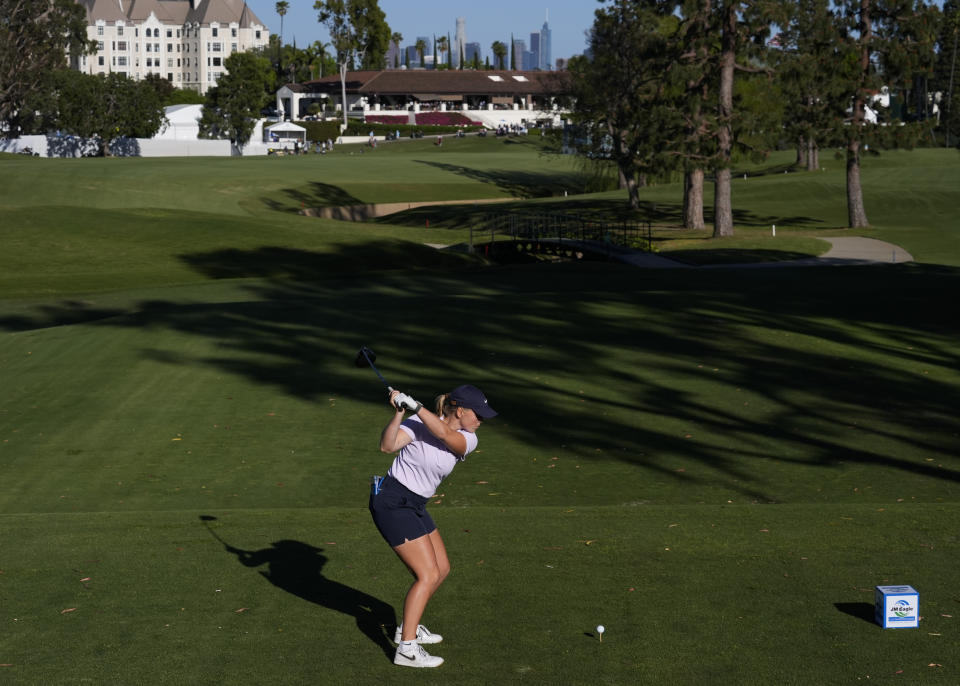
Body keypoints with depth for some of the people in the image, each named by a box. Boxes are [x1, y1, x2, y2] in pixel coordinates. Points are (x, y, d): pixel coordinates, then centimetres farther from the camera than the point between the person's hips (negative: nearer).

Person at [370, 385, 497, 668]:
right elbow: (387, 445, -30)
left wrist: (414, 405, -34)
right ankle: (406, 649, -11)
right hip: (392, 503, -8)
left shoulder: (468, 440, -2)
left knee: (442, 569, 17)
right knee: (428, 575, -12)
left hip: (414, 506, 8)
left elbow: (445, 434, -25)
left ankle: (408, 627, 34)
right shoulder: (418, 423, -16)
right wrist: (398, 413, -42)